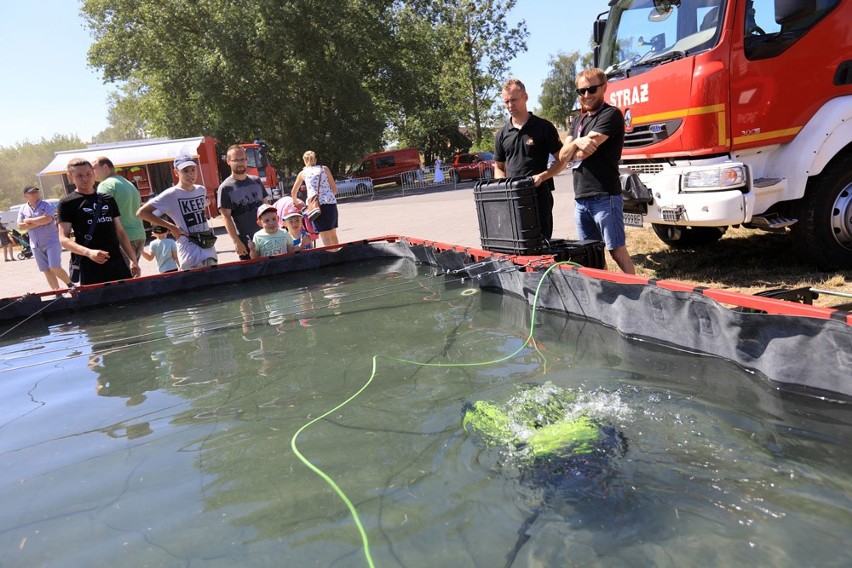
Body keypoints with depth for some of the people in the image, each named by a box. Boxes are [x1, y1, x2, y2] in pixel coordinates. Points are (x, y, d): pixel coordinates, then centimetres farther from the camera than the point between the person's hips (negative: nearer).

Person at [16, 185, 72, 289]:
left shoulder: (46, 205, -5)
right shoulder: (23, 209, 8)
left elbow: (47, 219, -21)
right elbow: (20, 225, -1)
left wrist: (29, 220, -10)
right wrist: (38, 223, -12)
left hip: (51, 242, -5)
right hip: (36, 245, 5)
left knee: (55, 268, -14)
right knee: (46, 271, 6)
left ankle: (70, 285, 7)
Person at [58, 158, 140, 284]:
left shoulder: (108, 200, 15)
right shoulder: (67, 203, 1)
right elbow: (64, 239, -5)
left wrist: (133, 260, 11)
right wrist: (88, 252, -22)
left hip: (117, 262, 4)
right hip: (90, 267, -4)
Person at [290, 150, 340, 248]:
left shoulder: (303, 173, 14)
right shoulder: (324, 169, 14)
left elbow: (293, 192, 27)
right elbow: (334, 189, 13)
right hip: (331, 202, 2)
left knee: (325, 237, -3)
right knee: (333, 234, 15)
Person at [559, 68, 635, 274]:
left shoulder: (611, 115, -6)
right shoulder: (579, 120, 20)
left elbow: (583, 153, -14)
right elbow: (563, 155, 9)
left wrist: (573, 154, 7)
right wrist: (576, 143, -12)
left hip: (604, 197, -7)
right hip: (581, 198, 8)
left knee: (617, 250, -6)